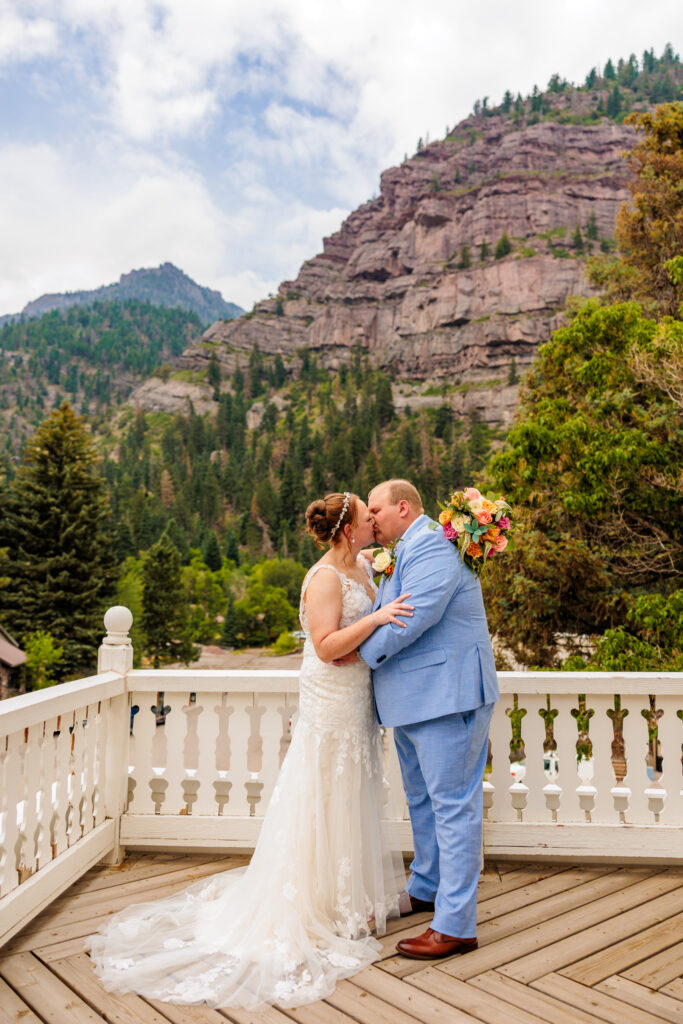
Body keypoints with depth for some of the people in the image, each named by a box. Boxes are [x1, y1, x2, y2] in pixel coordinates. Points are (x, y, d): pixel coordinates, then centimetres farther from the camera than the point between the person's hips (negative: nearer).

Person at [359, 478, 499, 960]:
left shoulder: (432, 545, -16)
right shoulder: (409, 551, 17)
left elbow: (415, 616, -25)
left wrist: (362, 650, -13)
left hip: (446, 694, -11)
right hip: (416, 699, 11)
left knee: (452, 805, -3)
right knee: (423, 799, 22)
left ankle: (456, 925, 7)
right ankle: (426, 889, 40)